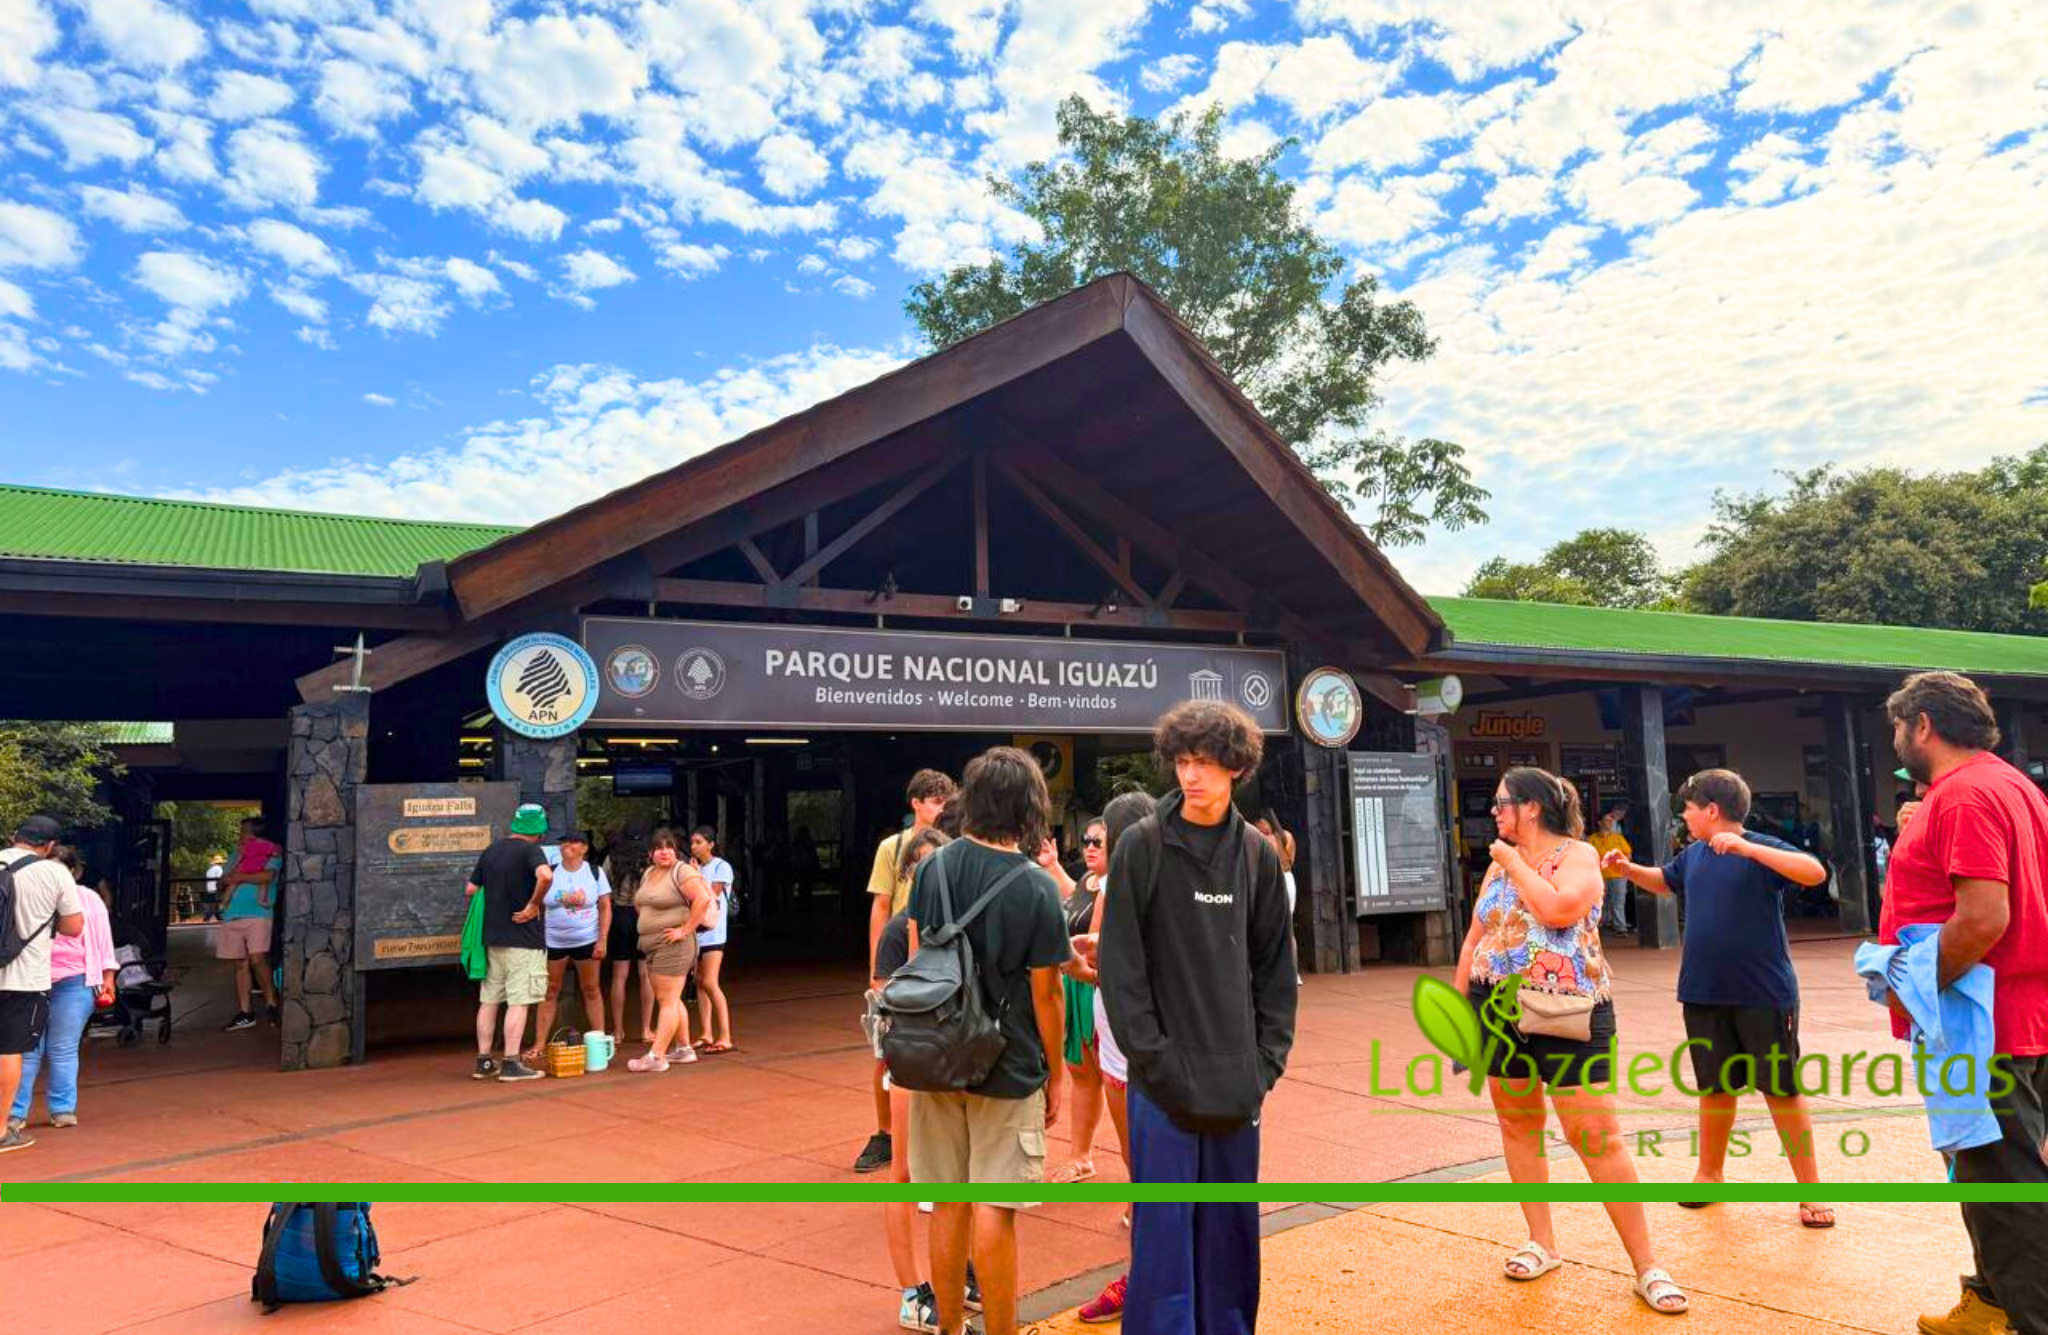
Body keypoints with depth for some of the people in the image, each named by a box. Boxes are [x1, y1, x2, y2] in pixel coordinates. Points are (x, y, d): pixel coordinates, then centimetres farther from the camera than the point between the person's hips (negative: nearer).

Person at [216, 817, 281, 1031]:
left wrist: (236, 877, -7)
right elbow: (223, 883, 20)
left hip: (257, 913, -6)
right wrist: (226, 881, -2)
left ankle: (272, 1003, -9)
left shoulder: (272, 853, 5)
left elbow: (267, 876, -13)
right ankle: (244, 1013, 8)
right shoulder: (238, 854, 24)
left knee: (257, 959, -18)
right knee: (240, 964, 6)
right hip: (232, 915, 6)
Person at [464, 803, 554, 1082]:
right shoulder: (530, 850, -11)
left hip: (492, 937, 7)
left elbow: (470, 889, 14)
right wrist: (534, 905, -18)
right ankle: (511, 1064, -1)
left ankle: (484, 1062, 17)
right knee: (518, 1001, -2)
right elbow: (545, 875, -31)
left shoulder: (490, 851, 10)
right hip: (523, 938, -7)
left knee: (489, 1000, 12)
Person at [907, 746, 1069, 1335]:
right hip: (1008, 1067, -4)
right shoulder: (1036, 889, -16)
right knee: (994, 1212, 5)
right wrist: (1055, 1072, 2)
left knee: (947, 1206, 15)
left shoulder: (933, 867, -3)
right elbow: (1045, 993, -11)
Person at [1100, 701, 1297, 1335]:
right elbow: (1121, 967, -8)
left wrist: (1268, 1059, 2)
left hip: (1237, 1081, 4)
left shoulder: (1259, 854, 6)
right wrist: (1156, 1059, -12)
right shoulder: (1141, 847, -6)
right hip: (1165, 1080, -4)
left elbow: (1275, 967, 9)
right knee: (1164, 1227, 1)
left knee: (1232, 1228, 14)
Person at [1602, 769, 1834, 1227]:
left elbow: (1815, 872, -30)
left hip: (1764, 995, -5)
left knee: (1783, 1090, 3)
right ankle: (1710, 1173, 32)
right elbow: (1665, 881, 26)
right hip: (1704, 995, 6)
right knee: (1716, 1087, 17)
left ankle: (1810, 1189, 18)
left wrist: (1746, 848, -36)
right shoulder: (1694, 854, 6)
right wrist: (1627, 869, 9)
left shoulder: (1762, 849, -12)